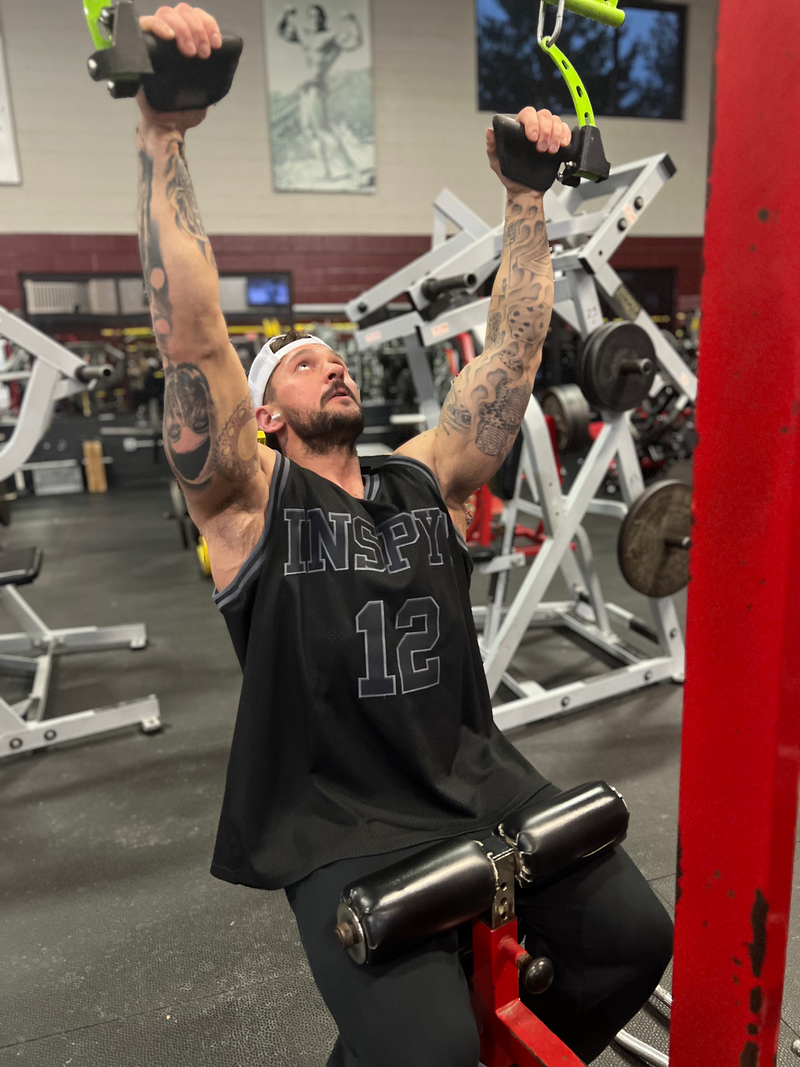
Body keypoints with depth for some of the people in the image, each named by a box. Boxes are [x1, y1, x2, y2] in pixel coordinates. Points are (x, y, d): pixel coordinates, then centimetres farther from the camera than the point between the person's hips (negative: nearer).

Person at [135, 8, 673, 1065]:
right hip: (340, 827, -4)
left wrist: (525, 196, 4)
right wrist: (164, 136, -21)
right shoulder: (251, 501, -5)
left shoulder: (429, 478, 6)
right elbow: (190, 341, -17)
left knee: (634, 938, 0)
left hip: (476, 783, 5)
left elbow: (513, 346, 5)